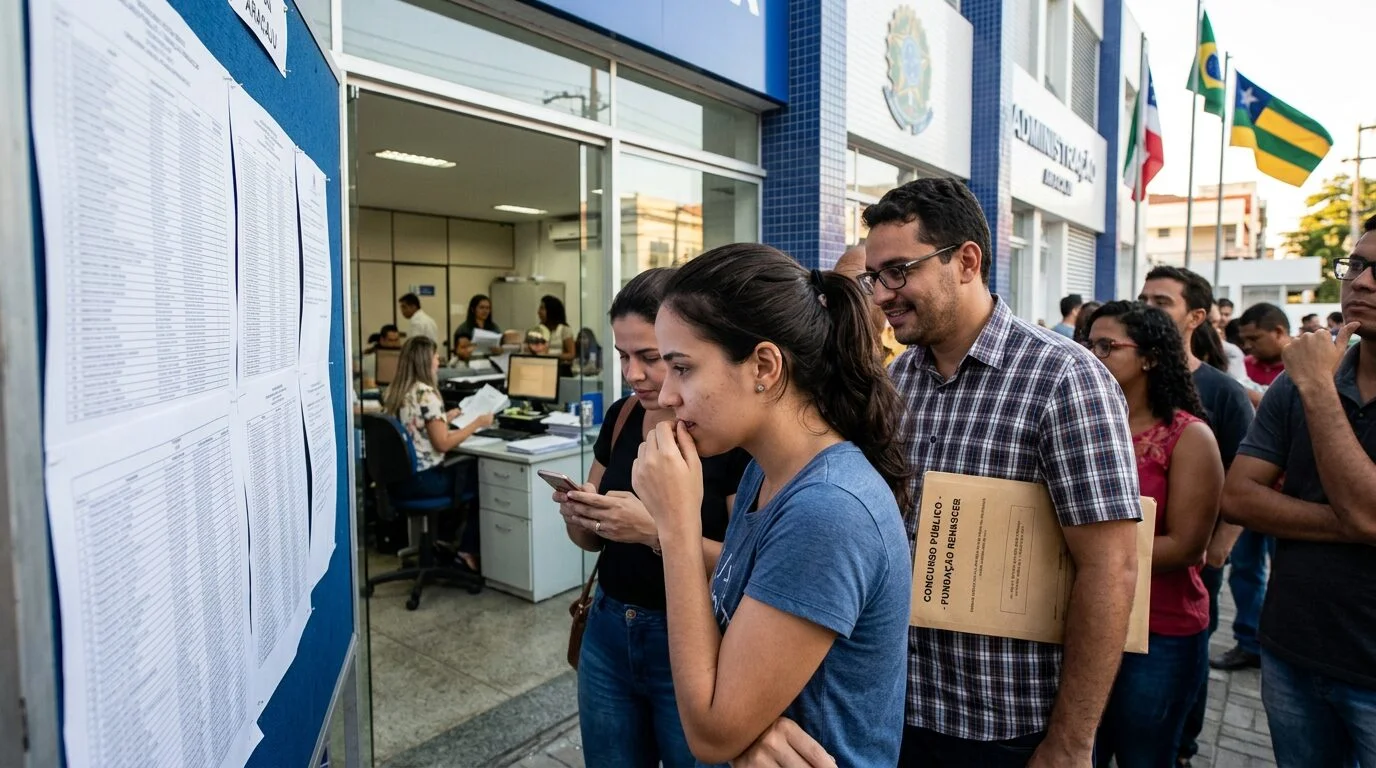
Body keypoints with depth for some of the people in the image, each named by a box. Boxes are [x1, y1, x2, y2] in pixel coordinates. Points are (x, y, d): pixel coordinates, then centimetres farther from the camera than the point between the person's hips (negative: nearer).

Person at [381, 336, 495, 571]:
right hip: (423, 479, -8)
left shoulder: (392, 391, 6)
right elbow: (443, 444, -19)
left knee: (465, 468, 23)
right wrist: (476, 424, -10)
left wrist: (443, 419, 20)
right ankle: (468, 550, 18)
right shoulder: (426, 393, -19)